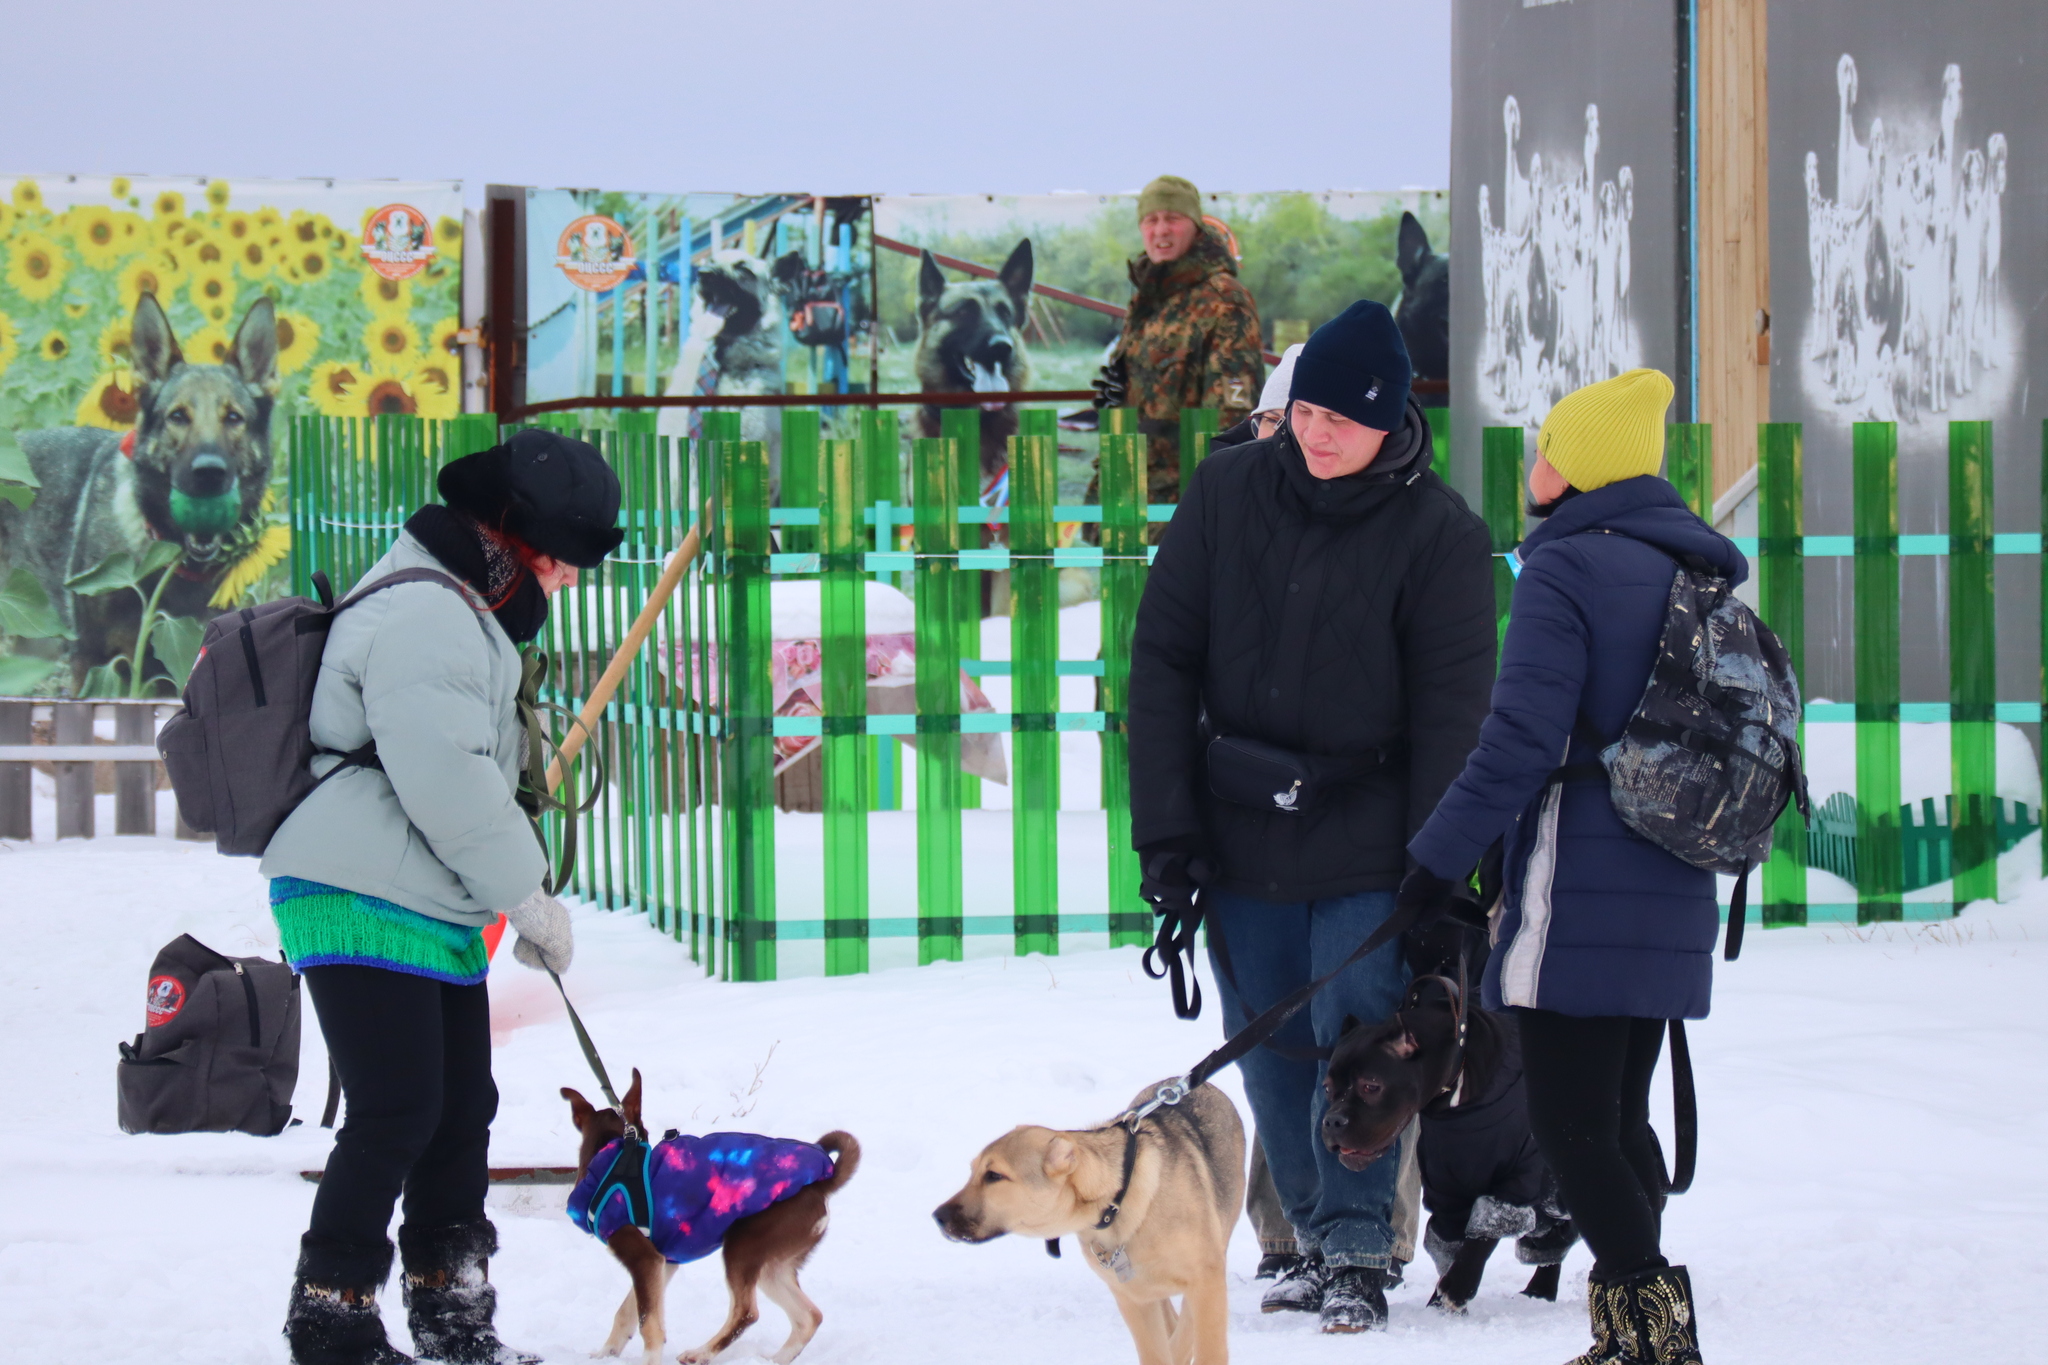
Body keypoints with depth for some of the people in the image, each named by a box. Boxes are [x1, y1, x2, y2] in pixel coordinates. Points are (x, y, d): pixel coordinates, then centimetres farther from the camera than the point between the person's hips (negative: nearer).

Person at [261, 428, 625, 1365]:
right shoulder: (422, 617, -18)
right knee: (396, 1114, -11)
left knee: (461, 1113, 12)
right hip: (362, 903, -11)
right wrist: (525, 893, -14)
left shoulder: (463, 612, 18)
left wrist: (516, 899, 17)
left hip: (433, 912, 11)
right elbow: (443, 780, -23)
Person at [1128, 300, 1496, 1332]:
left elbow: (1449, 713, -6)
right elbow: (1162, 660, 1)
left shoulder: (1440, 533, -7)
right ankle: (1317, 1240, 22)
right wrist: (1165, 830, -5)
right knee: (1273, 1053, 9)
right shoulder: (1226, 493, -1)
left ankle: (1358, 1252, 3)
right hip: (1239, 840, 3)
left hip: (1366, 850, -3)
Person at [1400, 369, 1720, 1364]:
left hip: (1580, 900, -8)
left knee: (1571, 1124, -6)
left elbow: (1520, 741, -17)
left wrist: (1438, 862, -11)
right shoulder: (1696, 568, 14)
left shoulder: (1565, 572, -11)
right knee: (1618, 1116, 15)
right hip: (1674, 902, 8)